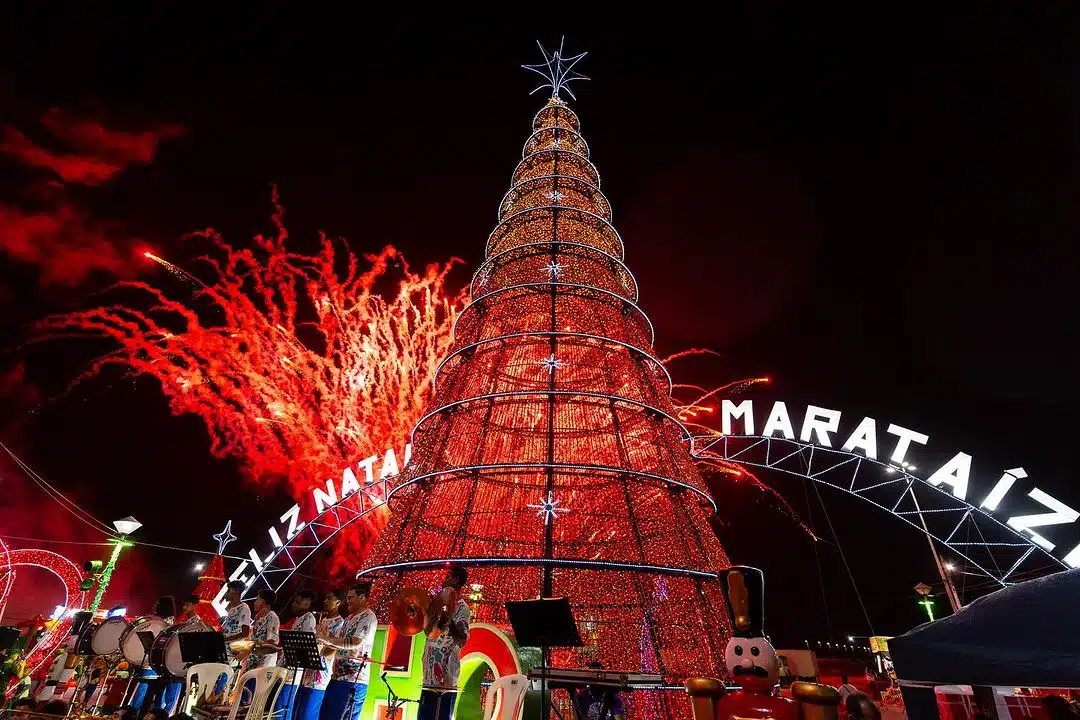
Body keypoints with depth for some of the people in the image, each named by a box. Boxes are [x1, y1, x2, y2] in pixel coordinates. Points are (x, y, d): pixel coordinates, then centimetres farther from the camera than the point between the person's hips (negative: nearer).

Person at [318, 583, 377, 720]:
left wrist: (325, 638, -21)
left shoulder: (368, 617, -12)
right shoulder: (349, 618, 18)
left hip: (353, 681, -9)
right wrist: (322, 641, 4)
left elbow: (354, 643, -23)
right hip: (338, 678, 9)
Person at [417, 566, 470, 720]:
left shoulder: (461, 607, -10)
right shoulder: (442, 602, 16)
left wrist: (449, 619, -35)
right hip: (431, 674, 9)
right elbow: (428, 632, 22)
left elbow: (462, 640, -22)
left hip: (445, 675, -9)